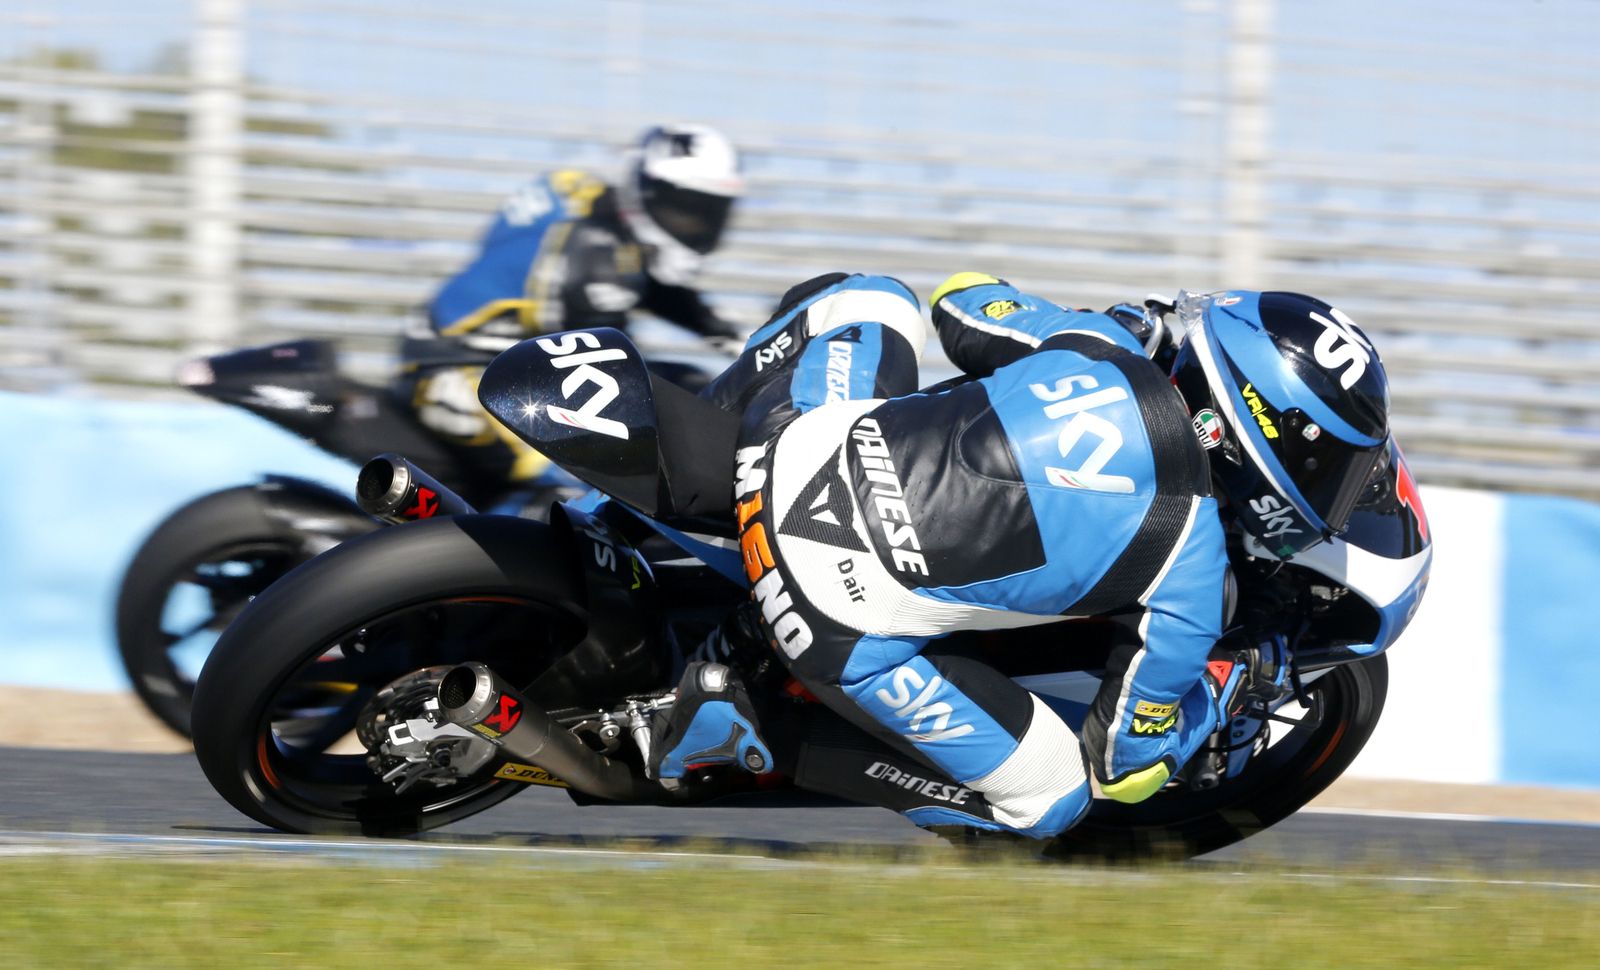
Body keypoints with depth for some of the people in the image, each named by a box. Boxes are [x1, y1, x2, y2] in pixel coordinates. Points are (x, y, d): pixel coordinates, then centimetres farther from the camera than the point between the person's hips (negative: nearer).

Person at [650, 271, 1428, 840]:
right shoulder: (1188, 584, -9)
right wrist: (1230, 683, 18)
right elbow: (1125, 766, 0)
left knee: (872, 299, 33)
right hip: (845, 627, -6)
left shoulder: (1098, 345, 1)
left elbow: (962, 302, 20)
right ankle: (747, 729, 2)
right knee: (1049, 802, 11)